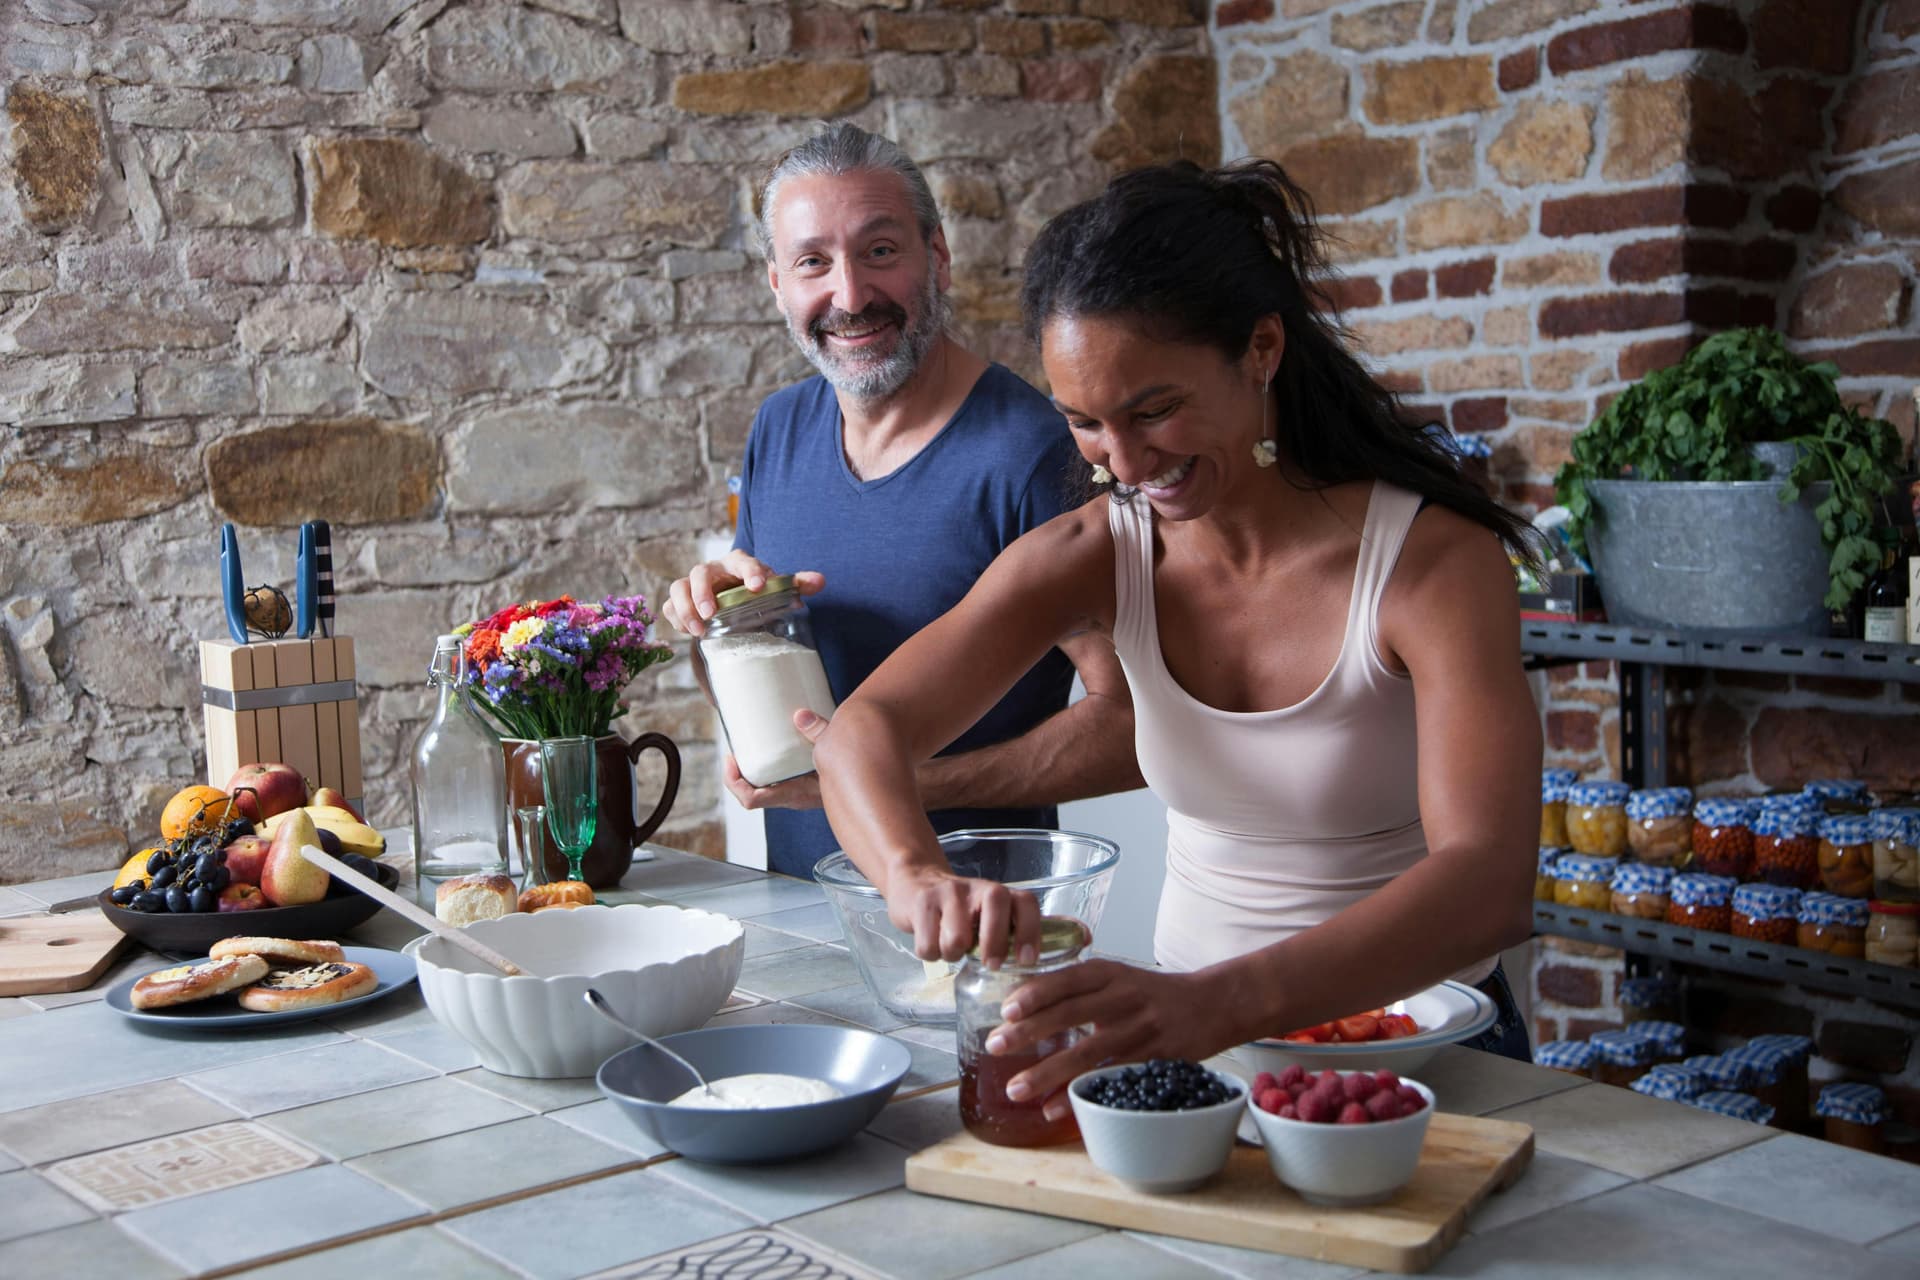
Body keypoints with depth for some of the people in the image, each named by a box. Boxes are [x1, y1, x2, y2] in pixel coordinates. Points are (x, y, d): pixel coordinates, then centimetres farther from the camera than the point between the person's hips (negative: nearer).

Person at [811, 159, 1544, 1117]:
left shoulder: (1433, 557, -17)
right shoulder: (1094, 556, -3)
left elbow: (1488, 884, -29)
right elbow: (866, 730, -10)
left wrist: (1222, 1001, -45)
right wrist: (916, 873, -34)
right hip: (1187, 1037, 5)